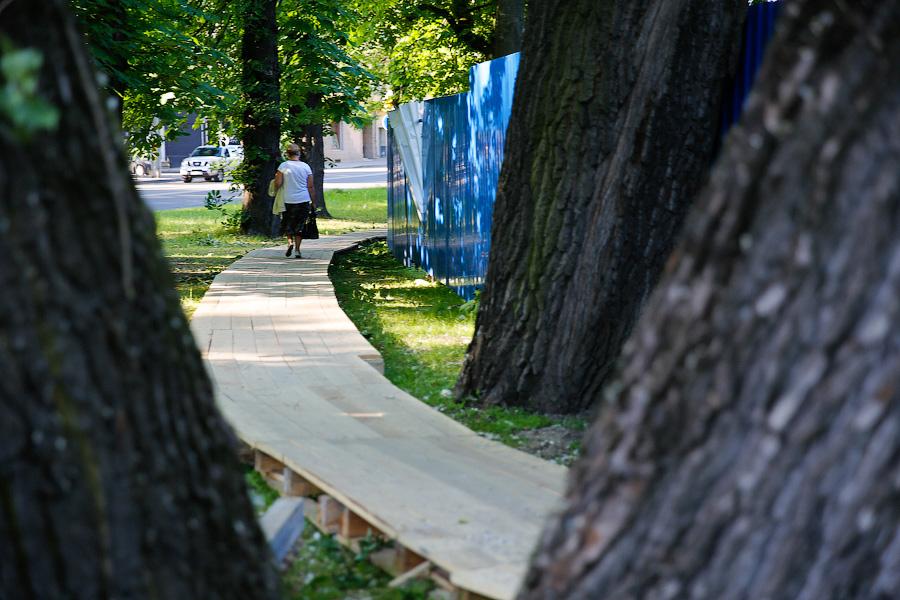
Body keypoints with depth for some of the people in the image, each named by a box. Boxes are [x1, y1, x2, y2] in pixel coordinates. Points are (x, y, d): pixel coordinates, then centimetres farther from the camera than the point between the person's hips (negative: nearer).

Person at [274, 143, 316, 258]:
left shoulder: (283, 166, -6)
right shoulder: (306, 167, 0)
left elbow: (278, 183, -9)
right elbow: (310, 186, 2)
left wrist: (276, 191, 13)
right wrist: (313, 202, 9)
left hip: (288, 201, -1)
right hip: (304, 201, 1)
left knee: (287, 224, 15)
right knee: (299, 226, 10)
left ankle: (290, 241, -8)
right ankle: (297, 250, 7)